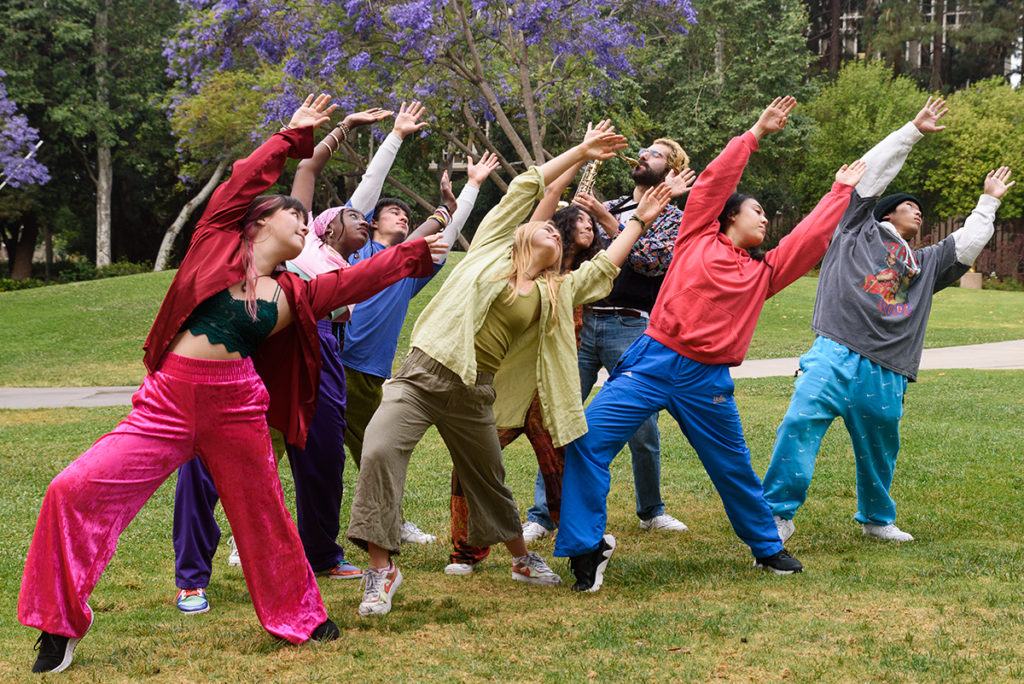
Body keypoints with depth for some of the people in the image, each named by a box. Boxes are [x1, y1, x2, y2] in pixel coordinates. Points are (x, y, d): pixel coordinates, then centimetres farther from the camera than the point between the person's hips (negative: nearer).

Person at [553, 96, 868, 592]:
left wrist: (842, 190, 27)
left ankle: (768, 547, 35)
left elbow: (812, 237, 20)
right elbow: (714, 180, 4)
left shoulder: (764, 271, 16)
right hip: (653, 362, -3)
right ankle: (585, 546, -9)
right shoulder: (698, 239, 7)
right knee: (588, 442, -17)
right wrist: (756, 133, 8)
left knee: (733, 468, 14)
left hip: (707, 383, 3)